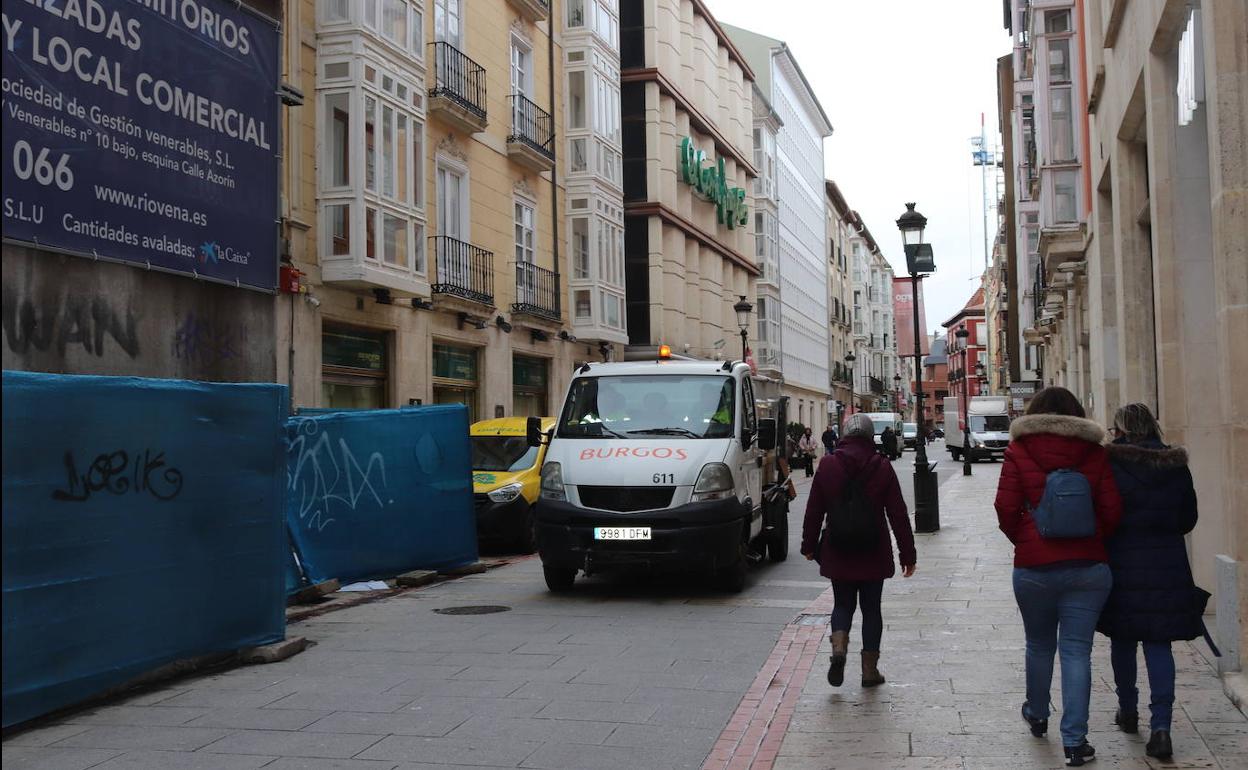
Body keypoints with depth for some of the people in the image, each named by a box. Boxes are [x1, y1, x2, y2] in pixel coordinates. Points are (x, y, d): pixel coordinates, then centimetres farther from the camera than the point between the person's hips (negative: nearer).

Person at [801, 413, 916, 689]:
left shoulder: (827, 466, -4)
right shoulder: (882, 468, -5)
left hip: (837, 552, 1)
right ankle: (870, 669, 14)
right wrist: (908, 554, 2)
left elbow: (814, 511, 1)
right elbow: (898, 514, -3)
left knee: (843, 604, 15)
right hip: (874, 553, 0)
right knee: (871, 607, 11)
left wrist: (809, 545, 12)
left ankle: (839, 646, -12)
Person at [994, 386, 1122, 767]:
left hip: (1033, 566, 0)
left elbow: (1006, 508, -6)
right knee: (1077, 650, 2)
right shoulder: (1094, 453, 2)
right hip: (1088, 566, 0)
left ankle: (1037, 715, 39)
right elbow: (1111, 511, -2)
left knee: (1039, 645, 19)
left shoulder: (1018, 451, -2)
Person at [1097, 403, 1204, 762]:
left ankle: (1128, 711, 30)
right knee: (1159, 644, 5)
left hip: (1121, 564, -2)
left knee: (1123, 640, 16)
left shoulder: (1109, 464, -11)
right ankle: (1161, 724, -6)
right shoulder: (1175, 465, 0)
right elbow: (1188, 519, 8)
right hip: (1167, 565, 2)